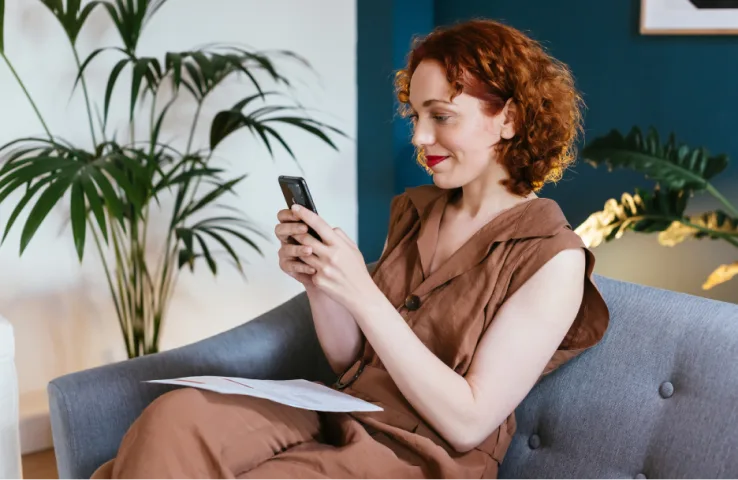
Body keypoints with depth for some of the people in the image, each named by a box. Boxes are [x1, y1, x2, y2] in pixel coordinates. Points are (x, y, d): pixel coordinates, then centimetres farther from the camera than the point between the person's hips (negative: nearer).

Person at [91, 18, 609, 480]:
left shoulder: (554, 258, -10)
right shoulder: (413, 211, 9)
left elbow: (468, 421, -16)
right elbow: (352, 361, 12)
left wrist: (360, 291, -22)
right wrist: (316, 279, -9)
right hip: (338, 421, 6)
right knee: (175, 417, -24)